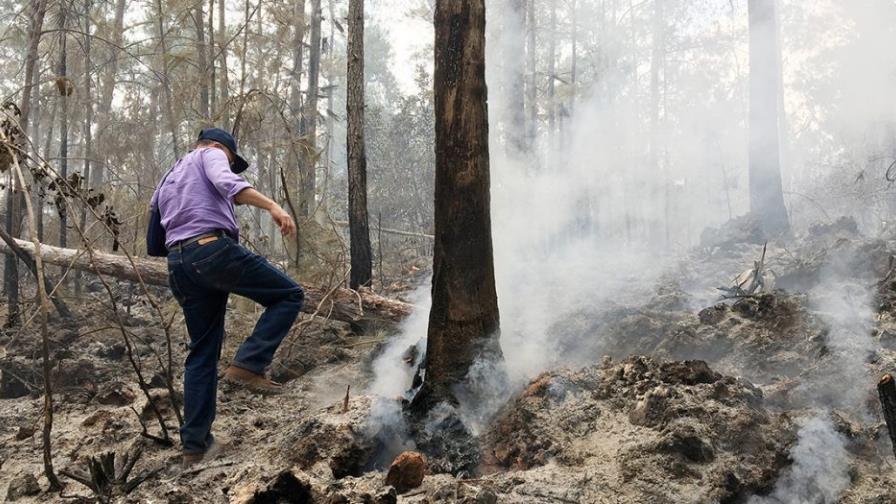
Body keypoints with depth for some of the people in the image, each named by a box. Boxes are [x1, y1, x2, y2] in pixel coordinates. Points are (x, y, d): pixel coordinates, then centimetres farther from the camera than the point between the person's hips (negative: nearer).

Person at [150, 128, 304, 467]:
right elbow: (226, 182, -13)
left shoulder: (167, 181, 34)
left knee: (202, 354, 12)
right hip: (214, 249, -8)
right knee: (289, 295, 1)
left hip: (178, 264, 8)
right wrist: (272, 206, -23)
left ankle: (195, 446, 11)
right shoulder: (209, 155, 12)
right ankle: (247, 366, -13)